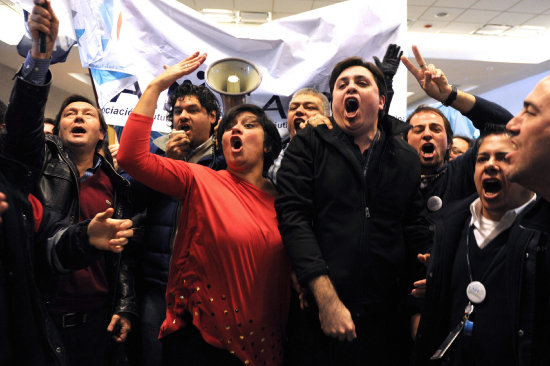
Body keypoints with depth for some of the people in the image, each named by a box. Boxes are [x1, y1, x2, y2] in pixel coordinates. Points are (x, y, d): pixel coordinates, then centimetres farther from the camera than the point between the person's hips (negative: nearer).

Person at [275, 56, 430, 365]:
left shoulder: (406, 158, 9)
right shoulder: (308, 146, 1)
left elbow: (417, 233, 6)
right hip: (317, 315, -2)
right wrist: (327, 300, -17)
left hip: (387, 318, 2)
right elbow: (293, 218, -10)